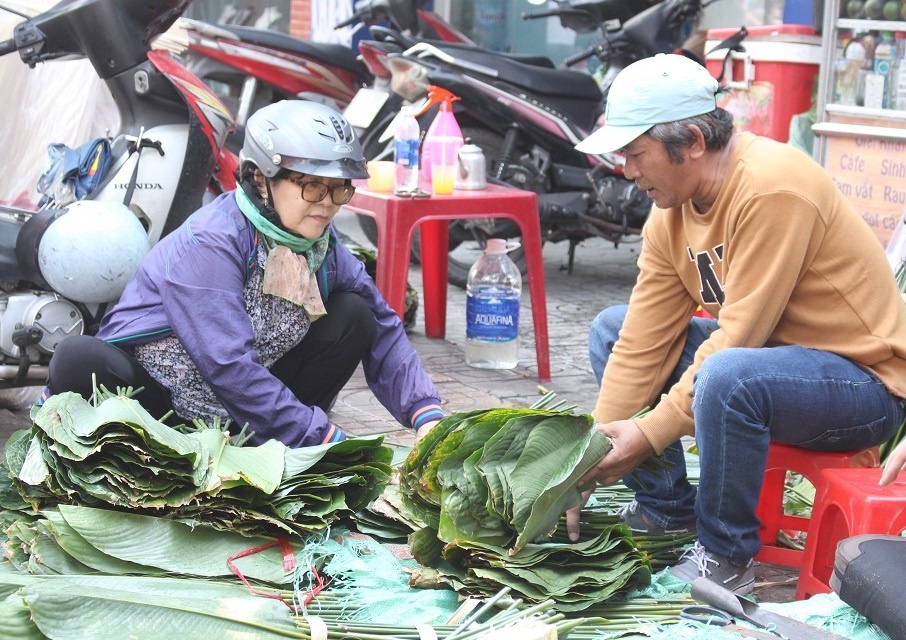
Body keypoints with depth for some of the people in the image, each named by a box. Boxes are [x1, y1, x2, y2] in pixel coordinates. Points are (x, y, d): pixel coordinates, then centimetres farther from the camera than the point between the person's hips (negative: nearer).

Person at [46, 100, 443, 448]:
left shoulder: (324, 246, -1)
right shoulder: (210, 243, -23)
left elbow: (383, 333, 1)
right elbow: (228, 366, -30)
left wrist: (425, 416, -16)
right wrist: (323, 439, -29)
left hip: (240, 413, 7)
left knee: (353, 315, -5)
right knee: (80, 361, -36)